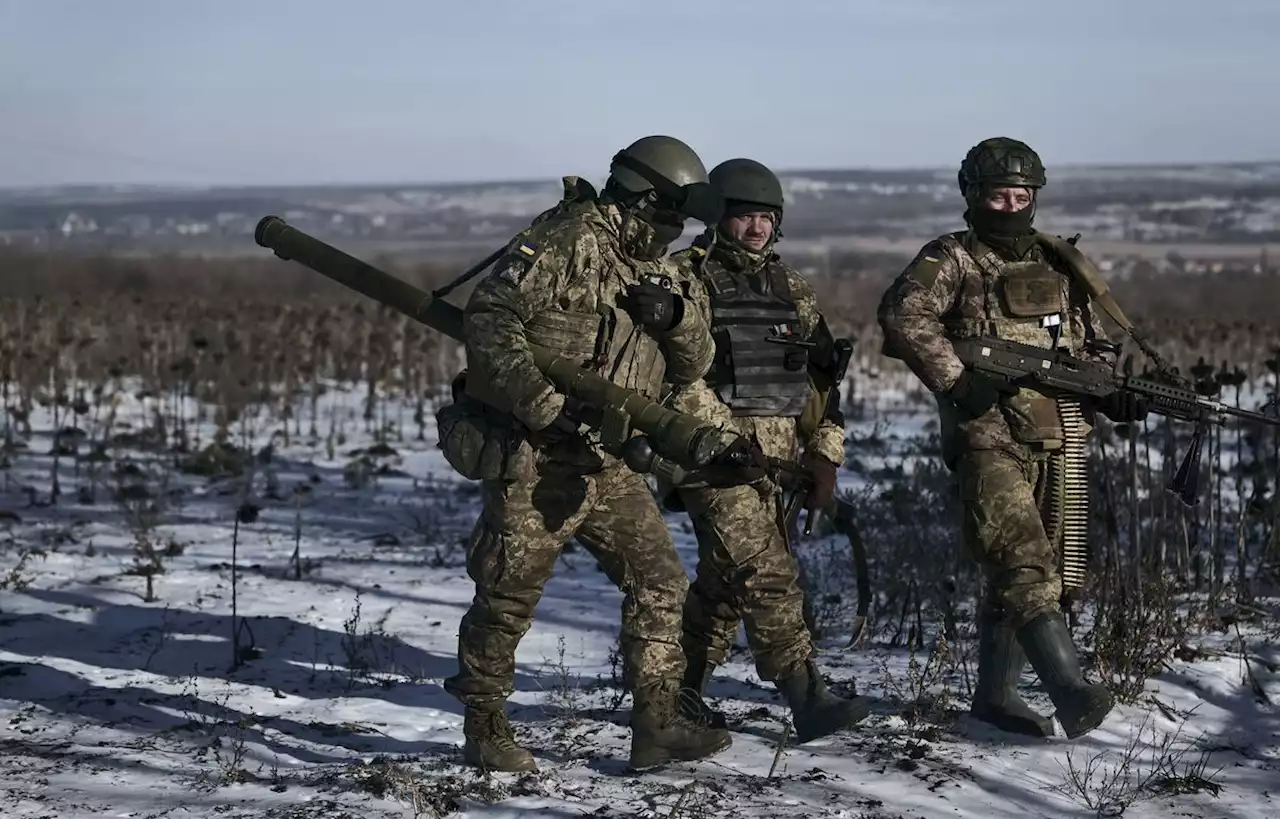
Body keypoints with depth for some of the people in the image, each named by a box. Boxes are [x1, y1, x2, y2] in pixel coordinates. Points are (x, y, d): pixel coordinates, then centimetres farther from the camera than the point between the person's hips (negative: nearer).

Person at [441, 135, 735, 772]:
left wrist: (676, 315, -10)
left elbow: (694, 366, 12)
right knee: (508, 596, 1)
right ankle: (484, 732, 16)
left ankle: (656, 725, 9)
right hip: (533, 455, -8)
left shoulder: (655, 272, 14)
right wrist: (544, 406, -24)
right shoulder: (569, 241, -11)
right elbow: (488, 317, -19)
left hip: (606, 463, 8)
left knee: (659, 581, 3)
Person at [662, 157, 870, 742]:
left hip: (780, 454, 6)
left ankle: (680, 690, 24)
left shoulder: (790, 288, 17)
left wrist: (824, 454, 9)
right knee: (766, 573, -15)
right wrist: (722, 438, -19)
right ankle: (806, 698, -16)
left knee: (727, 579, 11)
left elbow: (822, 376, 18)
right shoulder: (686, 277, -1)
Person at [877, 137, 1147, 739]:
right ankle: (1070, 690, -25)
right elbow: (903, 314, -18)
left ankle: (996, 694, 22)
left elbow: (1092, 346, 23)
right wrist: (957, 381, -24)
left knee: (1028, 573, 10)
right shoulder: (951, 260, -1)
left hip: (1059, 446, 6)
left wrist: (1112, 394, 4)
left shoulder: (1059, 265, 16)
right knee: (1024, 563, -20)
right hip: (990, 443, -6)